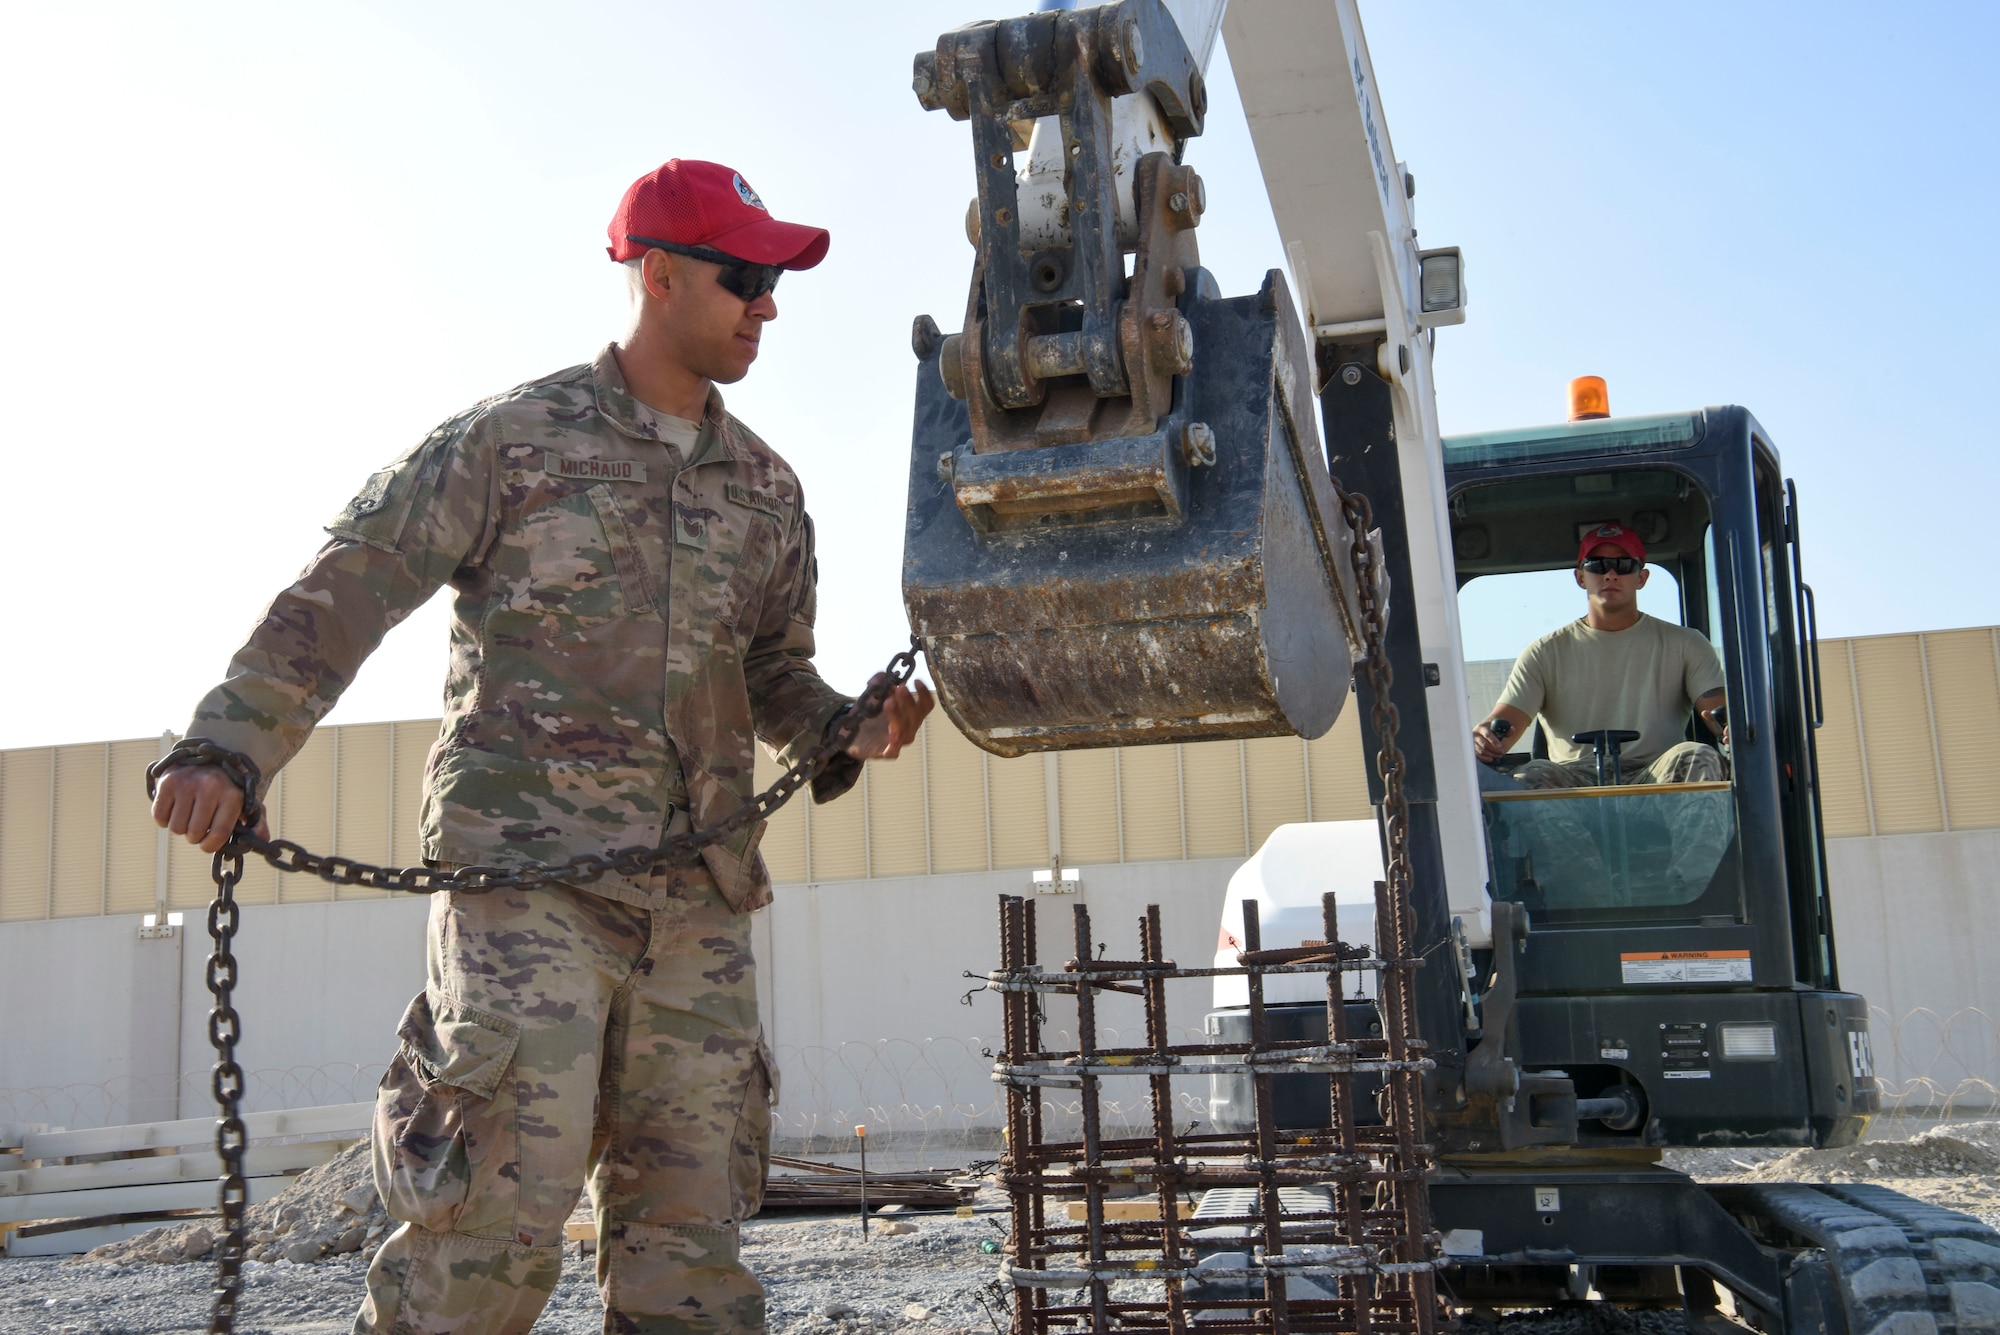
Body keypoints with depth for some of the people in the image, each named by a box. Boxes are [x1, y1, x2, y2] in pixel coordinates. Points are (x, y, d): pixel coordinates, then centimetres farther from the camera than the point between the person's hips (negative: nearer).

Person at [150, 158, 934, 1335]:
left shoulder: (767, 489, 17)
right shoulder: (515, 439, 1)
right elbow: (348, 586, 0)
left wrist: (849, 732, 3)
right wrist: (232, 744, -10)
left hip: (703, 897, 6)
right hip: (529, 872, -5)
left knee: (689, 1217, 6)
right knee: (505, 1204, -13)